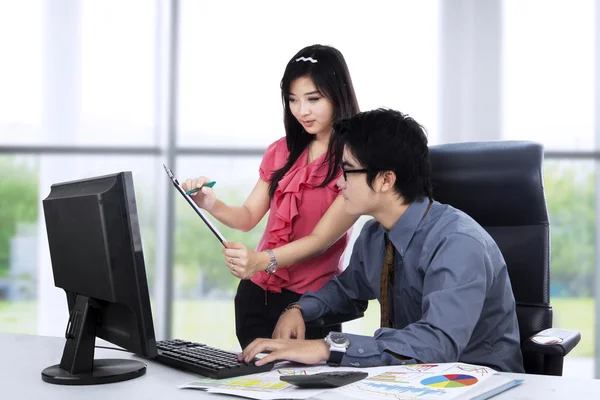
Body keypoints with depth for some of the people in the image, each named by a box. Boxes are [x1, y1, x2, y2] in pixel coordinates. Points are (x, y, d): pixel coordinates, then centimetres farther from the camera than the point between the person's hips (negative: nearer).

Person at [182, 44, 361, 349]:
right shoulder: (281, 152, 7)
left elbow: (321, 239, -19)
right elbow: (248, 217, 7)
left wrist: (262, 260, -35)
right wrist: (212, 205, -14)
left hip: (311, 301, -5)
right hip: (256, 292, 5)